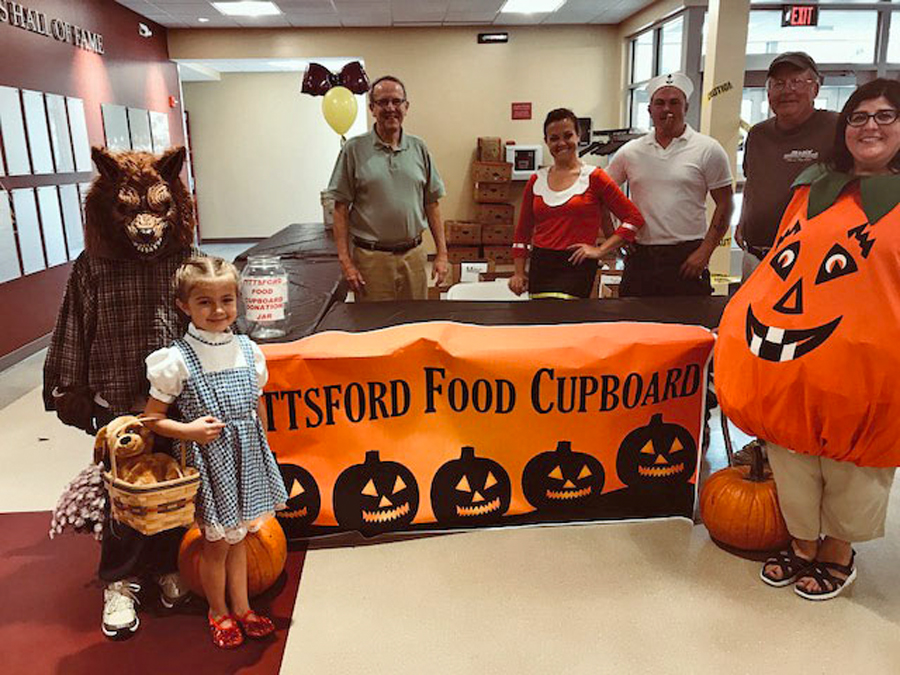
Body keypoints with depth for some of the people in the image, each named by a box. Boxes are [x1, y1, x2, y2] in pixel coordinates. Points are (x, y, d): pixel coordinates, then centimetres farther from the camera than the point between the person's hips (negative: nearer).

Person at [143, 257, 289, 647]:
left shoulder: (248, 350, 0)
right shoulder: (177, 360, -14)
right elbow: (153, 416, -6)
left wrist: (261, 449, 13)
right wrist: (189, 430, -20)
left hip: (247, 456, 4)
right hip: (209, 459, -4)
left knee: (238, 536, 19)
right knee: (217, 542, 11)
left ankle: (241, 607, 37)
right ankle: (219, 612, 34)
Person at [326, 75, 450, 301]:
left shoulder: (419, 148, 8)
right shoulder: (354, 149, -1)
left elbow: (431, 204, 10)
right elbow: (341, 208, -2)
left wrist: (442, 253, 4)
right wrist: (346, 261, -9)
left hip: (414, 255, 3)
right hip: (371, 257, -3)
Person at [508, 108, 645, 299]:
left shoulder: (594, 177, 0)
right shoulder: (536, 181, 10)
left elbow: (634, 217, -1)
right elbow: (523, 231, 16)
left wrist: (600, 250, -6)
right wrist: (519, 273, 9)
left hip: (576, 266, -4)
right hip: (540, 265, 4)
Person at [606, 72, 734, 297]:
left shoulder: (708, 150, 1)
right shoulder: (630, 152, 8)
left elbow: (724, 205, 1)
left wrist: (704, 252, -7)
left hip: (687, 258, -2)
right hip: (639, 257, 3)